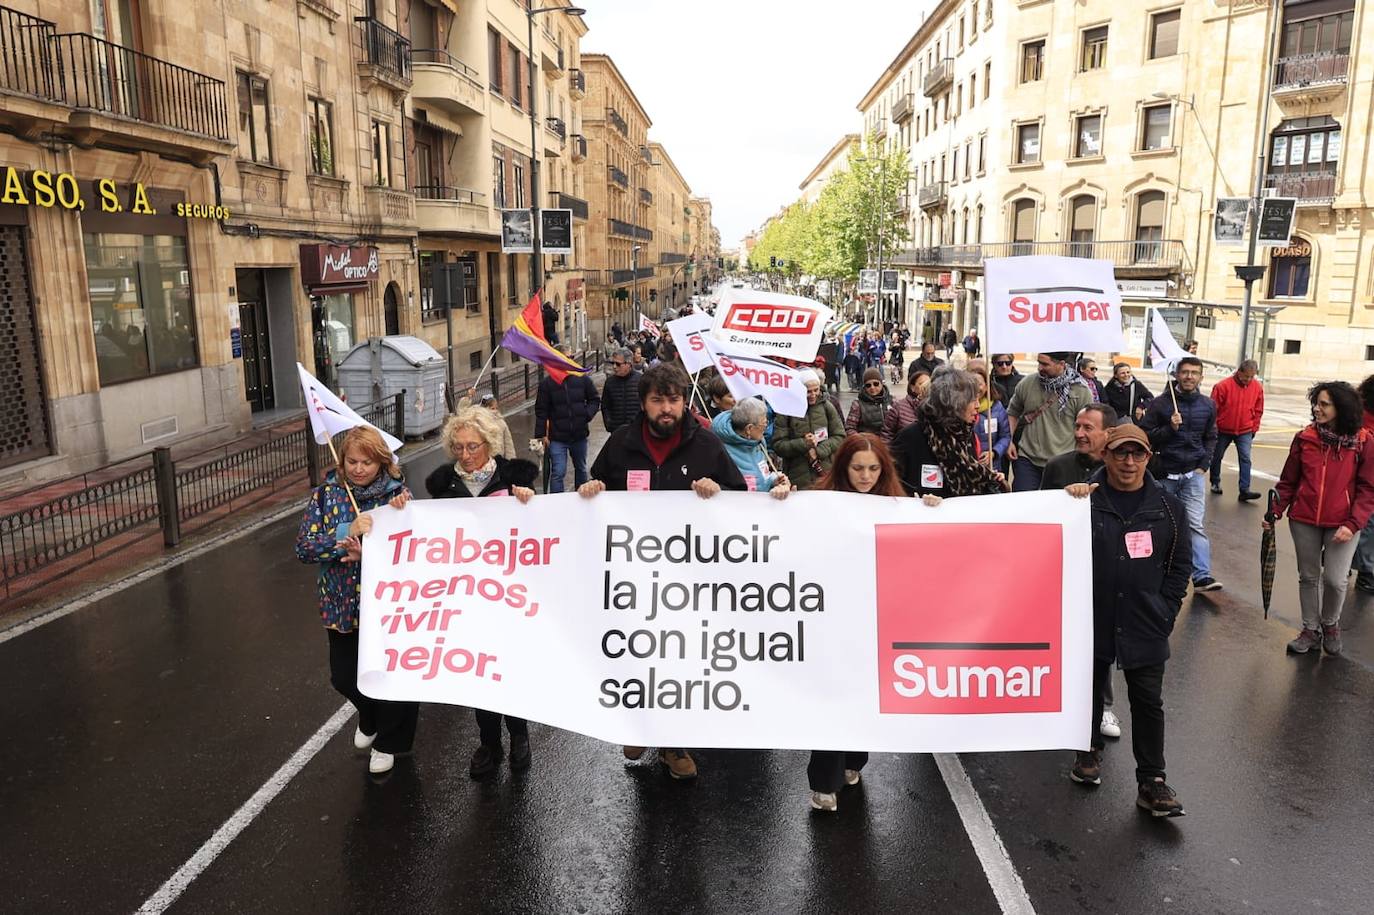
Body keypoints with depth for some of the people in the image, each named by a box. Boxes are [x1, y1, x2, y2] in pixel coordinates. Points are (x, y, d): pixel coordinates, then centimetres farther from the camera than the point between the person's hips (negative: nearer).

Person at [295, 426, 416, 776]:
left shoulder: (397, 493, -11)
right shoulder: (327, 493, -6)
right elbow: (304, 547, -11)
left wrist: (368, 554, -30)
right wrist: (349, 531, -25)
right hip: (343, 605, 3)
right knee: (343, 676, 13)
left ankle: (388, 740, 38)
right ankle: (370, 718, 48)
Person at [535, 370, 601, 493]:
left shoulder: (582, 379, -3)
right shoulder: (547, 383, -7)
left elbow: (595, 400, 7)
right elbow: (541, 410, -3)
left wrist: (587, 414, -12)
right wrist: (541, 435, -7)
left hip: (579, 436, 3)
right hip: (557, 438, -3)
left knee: (581, 469, 21)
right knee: (558, 473, -9)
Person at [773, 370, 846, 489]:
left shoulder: (826, 406, 6)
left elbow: (839, 437, 5)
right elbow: (778, 445, -3)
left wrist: (818, 451, -10)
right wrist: (803, 444, -17)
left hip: (826, 473, 2)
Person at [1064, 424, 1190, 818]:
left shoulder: (1167, 506, 1)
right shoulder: (1085, 499, -7)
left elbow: (1179, 565, 7)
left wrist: (1165, 611, 0)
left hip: (1144, 625, 1)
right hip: (1092, 619, -1)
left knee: (1148, 702, 5)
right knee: (1090, 688, 17)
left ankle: (1152, 782, 15)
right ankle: (1089, 750, 39)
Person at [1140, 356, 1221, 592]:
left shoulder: (1208, 405, 7)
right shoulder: (1160, 403, -5)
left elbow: (1211, 438, 16)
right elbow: (1145, 435, -5)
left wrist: (1203, 466, 5)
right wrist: (1170, 428, -20)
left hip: (1193, 473, 1)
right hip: (1164, 472, -1)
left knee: (1196, 524, -8)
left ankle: (1202, 575, -12)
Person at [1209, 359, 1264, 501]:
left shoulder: (1257, 387, -4)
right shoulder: (1223, 385, -17)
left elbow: (1258, 410, 7)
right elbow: (1213, 408, -11)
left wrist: (1254, 428, 7)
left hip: (1245, 431, 2)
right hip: (1223, 430, -2)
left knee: (1245, 458, -9)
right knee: (1217, 457, 12)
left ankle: (1244, 490, -12)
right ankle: (1215, 483, 31)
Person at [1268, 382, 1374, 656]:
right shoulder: (1305, 438, -2)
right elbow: (1288, 481, 4)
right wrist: (1275, 511, -5)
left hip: (1342, 525, -2)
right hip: (1304, 521, 2)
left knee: (1335, 579, -5)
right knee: (1308, 577, 12)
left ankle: (1330, 624, 25)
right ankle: (1311, 630, 29)